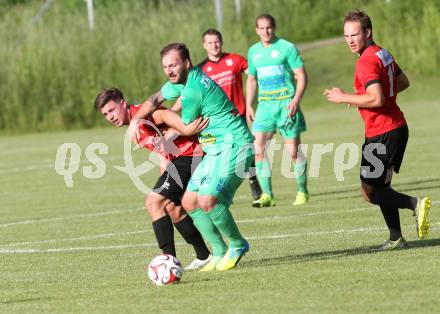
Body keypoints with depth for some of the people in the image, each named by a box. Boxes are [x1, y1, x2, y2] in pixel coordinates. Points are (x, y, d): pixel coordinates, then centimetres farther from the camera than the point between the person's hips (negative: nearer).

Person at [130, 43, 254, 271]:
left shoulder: (193, 90, -20)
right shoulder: (180, 80, 9)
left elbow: (184, 128, -7)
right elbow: (155, 100, 22)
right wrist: (135, 120, 6)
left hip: (233, 146, -11)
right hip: (215, 150, 11)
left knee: (207, 200, -24)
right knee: (189, 202, 7)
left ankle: (237, 246, -4)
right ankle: (219, 253, 12)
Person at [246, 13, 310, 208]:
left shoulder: (287, 48, -4)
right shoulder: (253, 51, 13)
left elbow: (302, 76, -6)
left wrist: (296, 99, -19)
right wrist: (248, 106, 16)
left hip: (286, 102, -4)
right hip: (265, 104, 4)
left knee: (294, 150, -2)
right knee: (258, 148, -10)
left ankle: (303, 192, 14)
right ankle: (267, 195, -6)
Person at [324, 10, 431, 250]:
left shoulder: (366, 62, -18)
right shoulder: (383, 54, 12)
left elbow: (376, 99, -27)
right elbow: (403, 82, 25)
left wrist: (344, 98, -16)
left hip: (381, 135, -10)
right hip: (397, 128, 10)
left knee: (369, 192, -4)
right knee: (381, 186, 16)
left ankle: (415, 204, -19)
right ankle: (396, 238, 16)